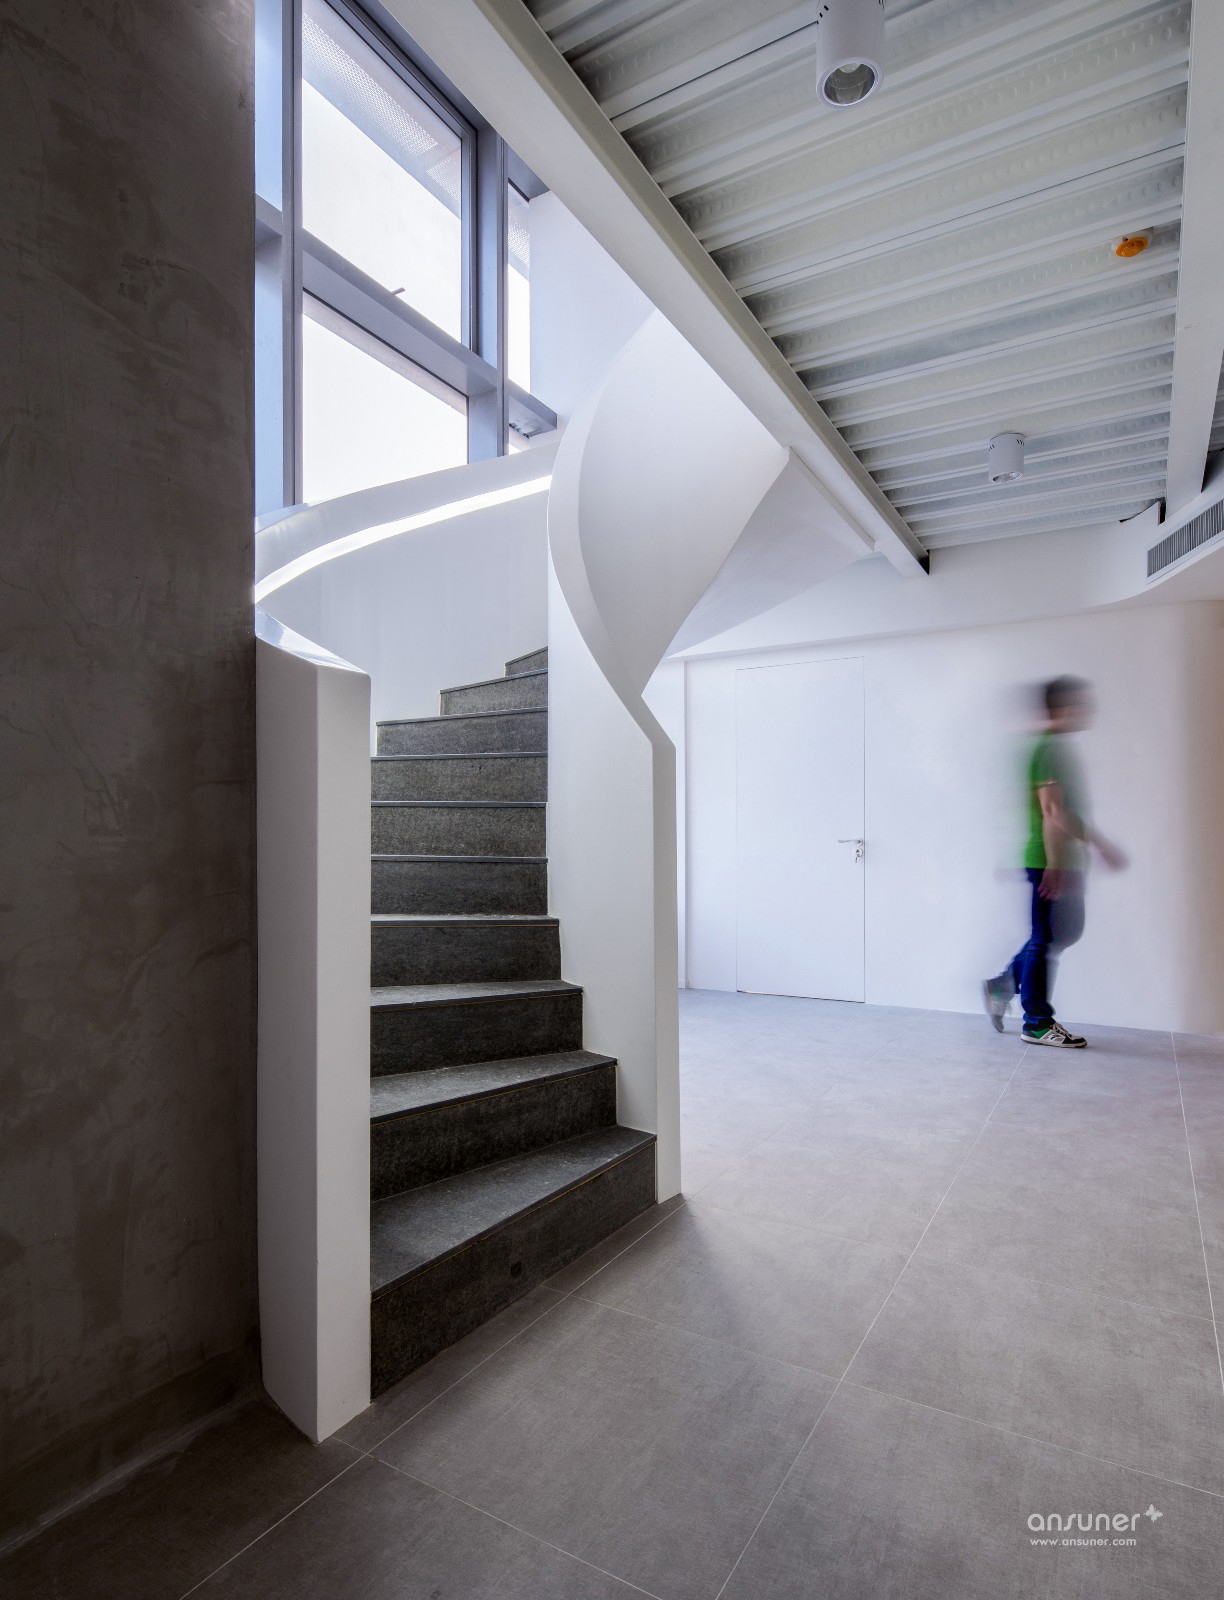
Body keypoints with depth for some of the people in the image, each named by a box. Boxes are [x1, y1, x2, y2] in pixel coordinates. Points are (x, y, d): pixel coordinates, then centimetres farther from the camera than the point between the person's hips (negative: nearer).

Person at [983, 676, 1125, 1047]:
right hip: (1051, 862, -10)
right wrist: (1054, 867, -25)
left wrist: (1100, 844, 23)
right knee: (1047, 939, -2)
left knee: (1064, 932, 17)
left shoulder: (1060, 748, 16)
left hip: (1065, 862, 10)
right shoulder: (1050, 749, -15)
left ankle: (1003, 985, 25)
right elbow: (1051, 812, -22)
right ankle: (1037, 1023, 9)